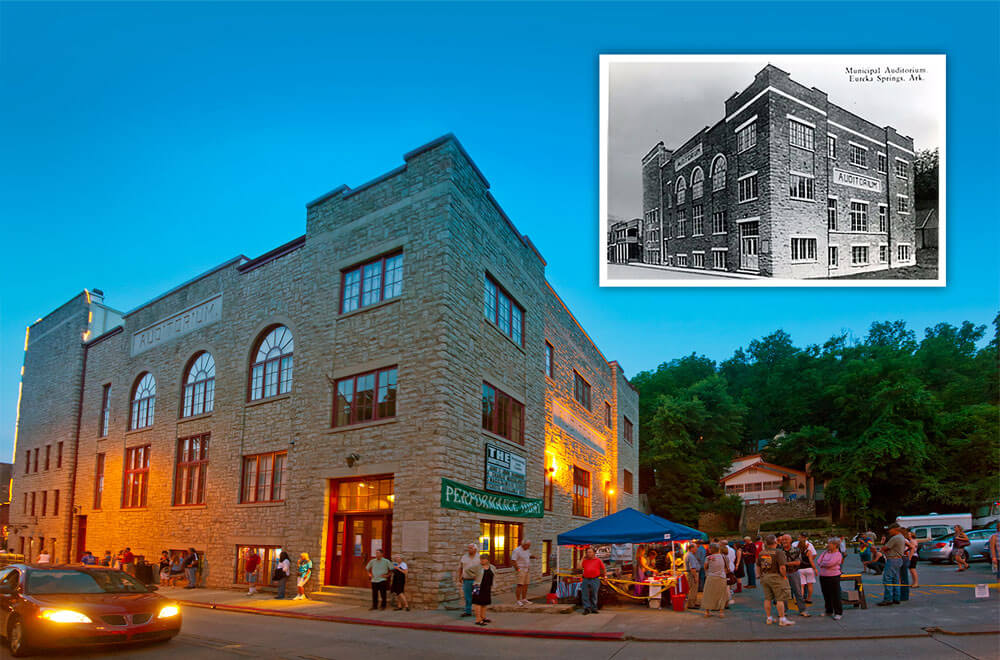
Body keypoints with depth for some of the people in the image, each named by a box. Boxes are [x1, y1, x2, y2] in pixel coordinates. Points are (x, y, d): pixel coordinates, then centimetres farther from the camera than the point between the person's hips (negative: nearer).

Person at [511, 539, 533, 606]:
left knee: (525, 585, 9)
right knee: (519, 585, -9)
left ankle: (524, 599, 17)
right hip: (521, 570, -8)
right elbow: (513, 561, -19)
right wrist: (517, 569, -22)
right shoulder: (517, 550, -14)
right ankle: (518, 601, -6)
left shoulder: (527, 550, 11)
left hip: (527, 570, 8)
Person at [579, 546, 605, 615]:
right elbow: (579, 567, -1)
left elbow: (604, 569, 14)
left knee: (594, 595, 3)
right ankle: (587, 608, -2)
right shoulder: (585, 560, 12)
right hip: (586, 580, 2)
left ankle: (594, 609, 13)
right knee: (584, 595, -5)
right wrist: (583, 558, 2)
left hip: (595, 580, -2)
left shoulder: (598, 560, 6)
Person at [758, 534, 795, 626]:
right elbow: (782, 567, -21)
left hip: (764, 577, 6)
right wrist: (784, 576, -7)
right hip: (776, 577, -6)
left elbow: (758, 566, 12)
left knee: (767, 598, 12)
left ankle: (769, 619, 18)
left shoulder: (761, 553, 6)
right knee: (780, 599, 0)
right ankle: (782, 619, 2)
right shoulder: (778, 552, -14)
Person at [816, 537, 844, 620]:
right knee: (826, 595, 13)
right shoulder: (825, 552, 12)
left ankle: (838, 613, 7)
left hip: (833, 577, -7)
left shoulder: (838, 554, -9)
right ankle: (829, 611, 25)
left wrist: (822, 564, -4)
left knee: (835, 596, -2)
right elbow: (818, 561, 6)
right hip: (823, 576, 7)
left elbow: (830, 563, -21)